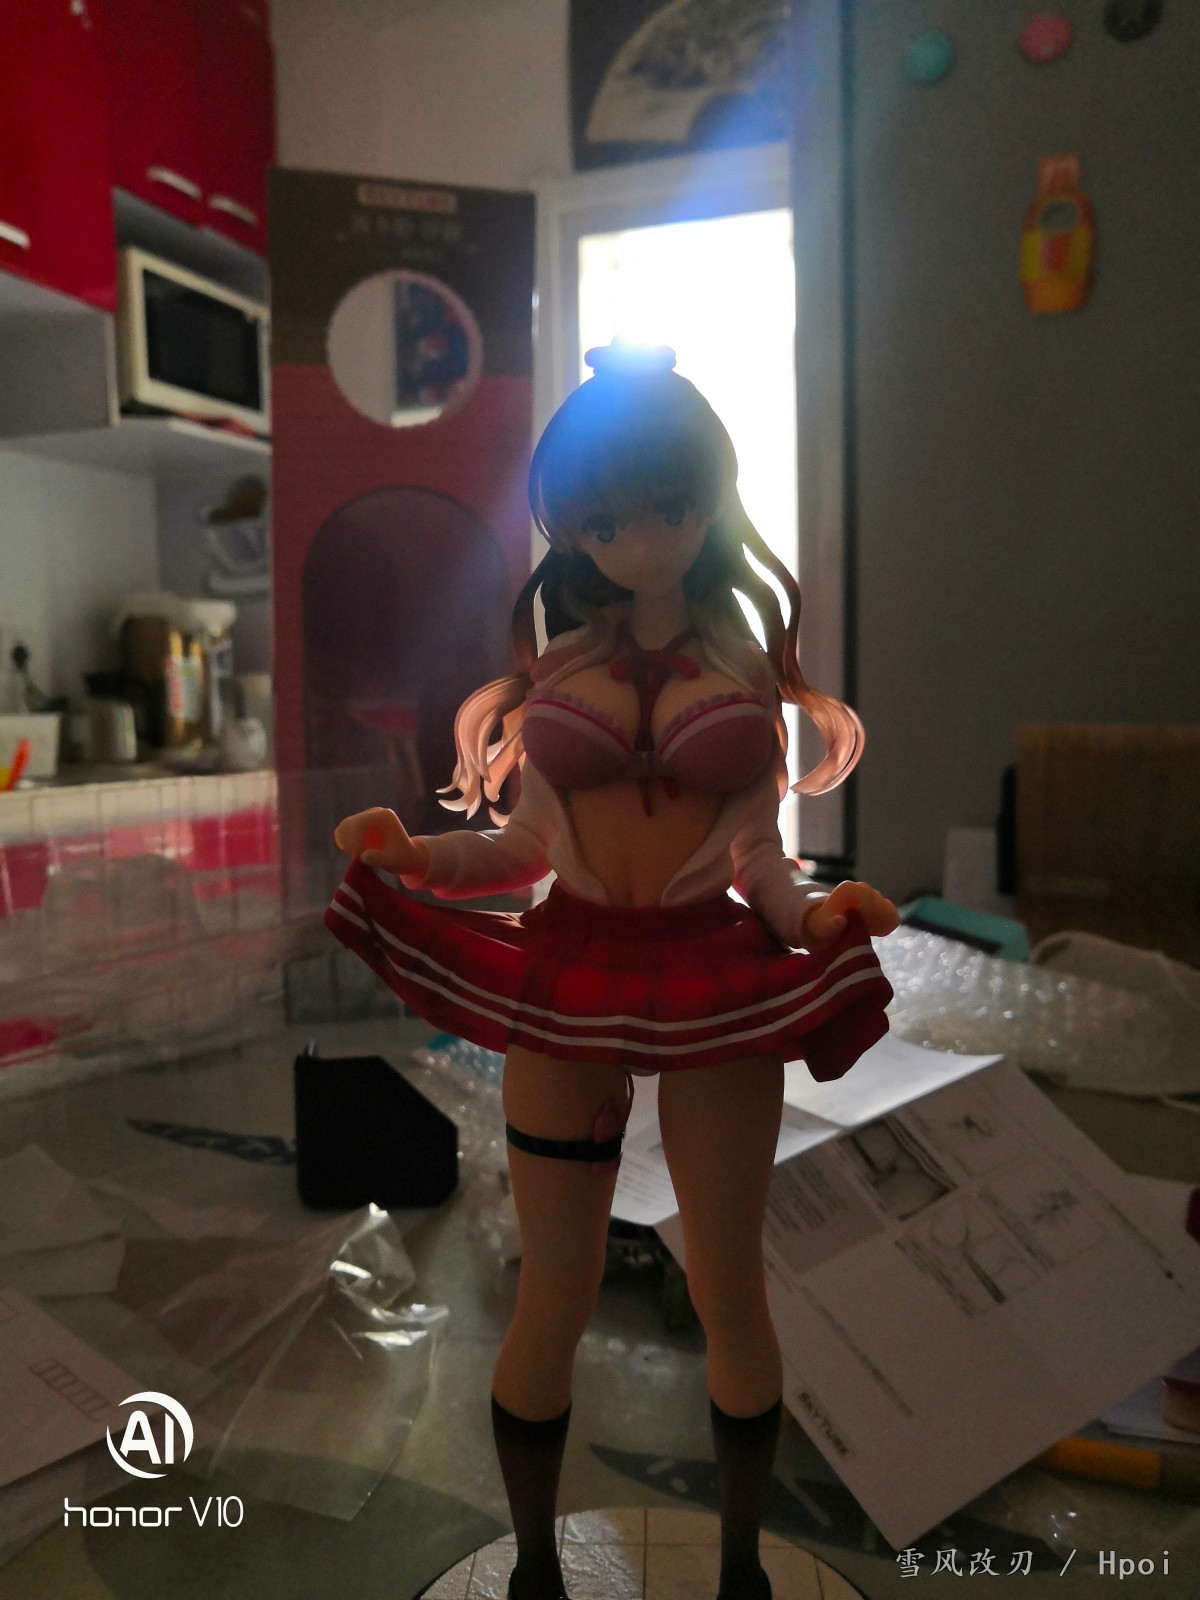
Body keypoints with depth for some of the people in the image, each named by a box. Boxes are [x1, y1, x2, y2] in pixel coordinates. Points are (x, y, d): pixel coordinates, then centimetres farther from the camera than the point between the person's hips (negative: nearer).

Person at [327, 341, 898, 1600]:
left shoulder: (748, 656, 4)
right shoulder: (557, 657, 6)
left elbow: (761, 853, 2)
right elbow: (527, 842, 5)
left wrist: (815, 914, -17)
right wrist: (410, 854, -11)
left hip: (714, 979, 0)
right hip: (566, 978, 1)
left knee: (728, 1288, 12)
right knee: (554, 1295, 10)